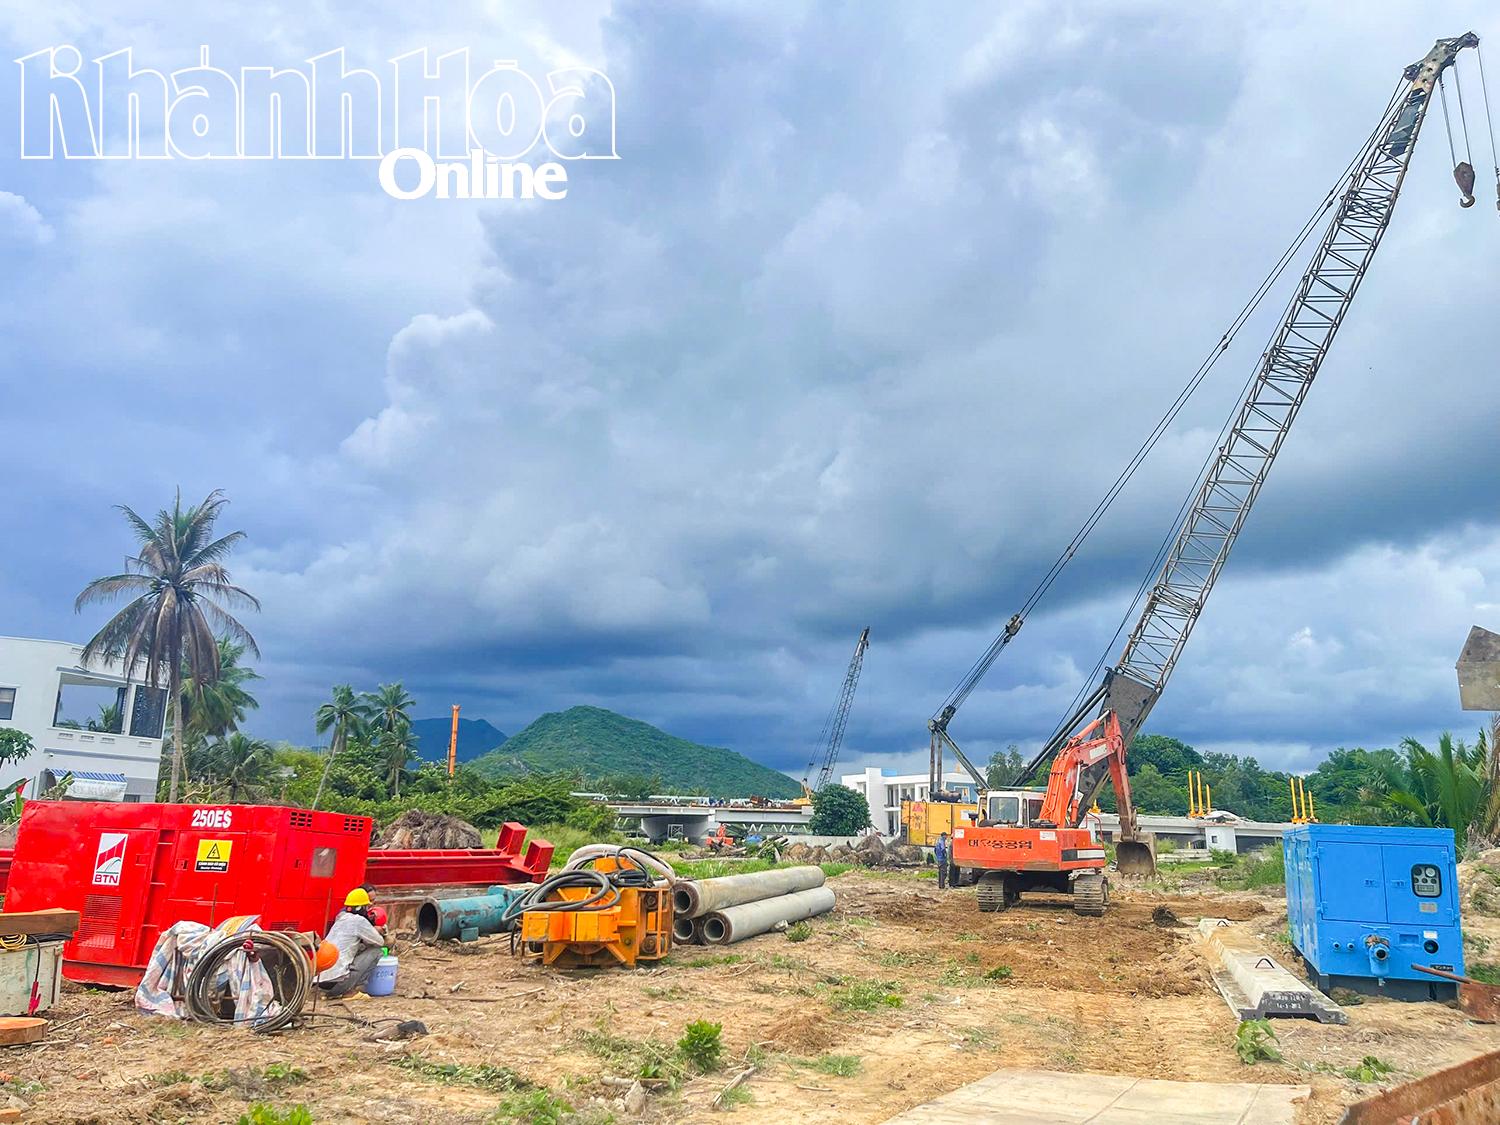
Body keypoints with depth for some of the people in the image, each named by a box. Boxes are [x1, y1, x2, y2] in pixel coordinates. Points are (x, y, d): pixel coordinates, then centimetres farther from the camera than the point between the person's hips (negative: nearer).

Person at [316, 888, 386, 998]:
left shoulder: (341, 919, 19)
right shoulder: (359, 920, -5)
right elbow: (380, 942, 5)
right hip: (337, 981, -8)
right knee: (376, 951, 1)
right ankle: (353, 989, -2)